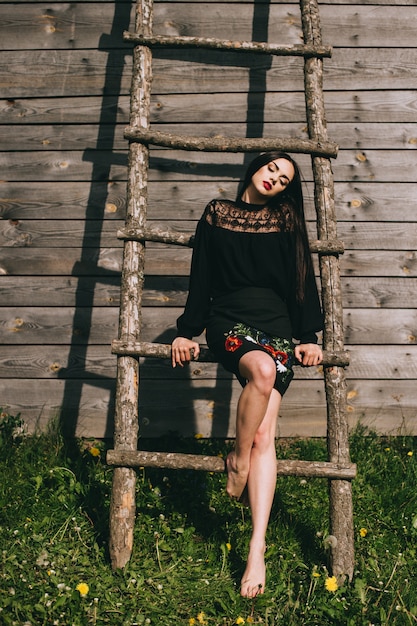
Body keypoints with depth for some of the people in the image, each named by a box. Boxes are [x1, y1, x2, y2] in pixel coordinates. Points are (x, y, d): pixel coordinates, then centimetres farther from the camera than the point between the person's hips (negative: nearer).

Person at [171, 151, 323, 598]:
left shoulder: (286, 222, 14)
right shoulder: (216, 215, 14)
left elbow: (302, 279, 10)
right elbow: (200, 277, 12)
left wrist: (309, 337, 1)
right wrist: (187, 331, 6)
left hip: (278, 328, 1)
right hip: (229, 324, 0)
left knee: (264, 434, -15)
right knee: (263, 369, -37)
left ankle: (257, 549, -18)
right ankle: (238, 459, -12)